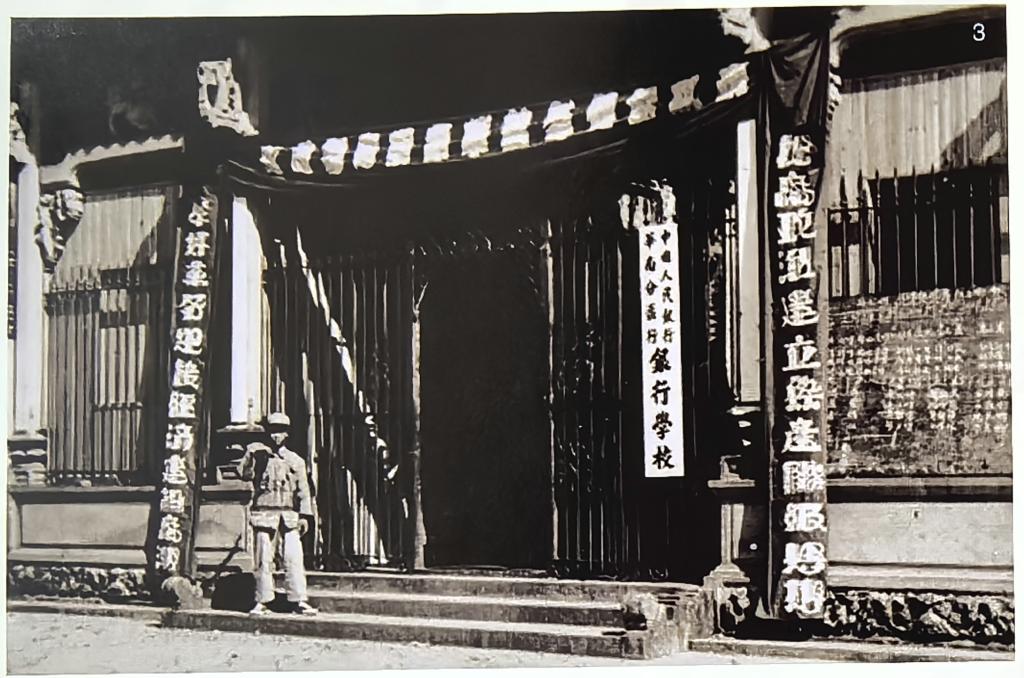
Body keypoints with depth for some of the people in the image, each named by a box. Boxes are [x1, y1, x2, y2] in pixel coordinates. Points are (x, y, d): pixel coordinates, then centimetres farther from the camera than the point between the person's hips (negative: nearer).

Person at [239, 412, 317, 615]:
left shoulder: (295, 460, 12)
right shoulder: (258, 453, 9)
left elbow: (303, 490, 10)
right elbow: (245, 474, -3)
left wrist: (305, 515, 3)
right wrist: (251, 456, -15)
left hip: (289, 513, 1)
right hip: (264, 512, -1)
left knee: (294, 558, -6)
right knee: (264, 559, 0)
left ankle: (299, 600, -4)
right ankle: (262, 601, 7)